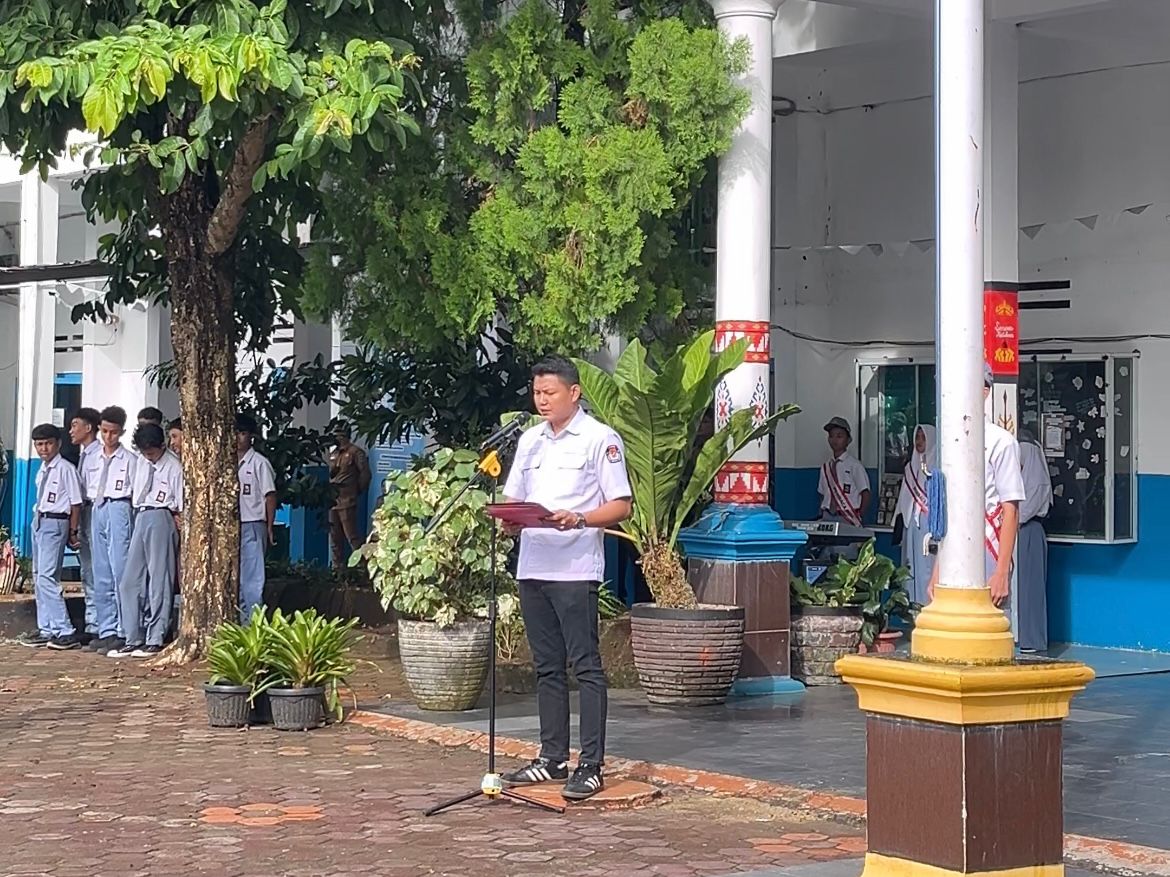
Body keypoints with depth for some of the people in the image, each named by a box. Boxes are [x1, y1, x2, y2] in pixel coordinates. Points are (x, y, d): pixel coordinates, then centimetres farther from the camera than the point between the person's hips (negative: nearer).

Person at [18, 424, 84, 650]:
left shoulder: (65, 469, -11)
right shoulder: (42, 471, 13)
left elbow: (76, 503, -11)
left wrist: (72, 532, -10)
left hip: (54, 523, -9)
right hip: (39, 521, 9)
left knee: (47, 578, -15)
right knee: (38, 578, 13)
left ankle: (66, 632, -13)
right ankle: (46, 629, 22)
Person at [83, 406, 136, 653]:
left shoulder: (129, 459, -2)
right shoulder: (93, 459, 16)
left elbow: (137, 491, -3)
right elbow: (87, 490, 19)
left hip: (118, 510, -6)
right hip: (97, 511, 6)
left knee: (120, 572, -9)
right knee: (101, 576, 8)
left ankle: (122, 632, -7)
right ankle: (106, 630, 13)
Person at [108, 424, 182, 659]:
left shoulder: (174, 467, -6)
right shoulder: (142, 463, 14)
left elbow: (182, 506, -5)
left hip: (161, 519, -7)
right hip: (141, 519, 7)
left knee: (159, 580, -4)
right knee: (131, 581, 4)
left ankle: (155, 640, 1)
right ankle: (133, 639, 9)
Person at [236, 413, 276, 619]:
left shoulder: (259, 463, -4)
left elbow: (270, 496, -5)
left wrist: (269, 527, -9)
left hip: (252, 526, -6)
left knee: (252, 578, -7)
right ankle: (240, 620, 16)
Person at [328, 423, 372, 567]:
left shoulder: (355, 452, -7)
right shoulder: (334, 454, 16)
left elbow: (365, 474, -9)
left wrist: (357, 491, -3)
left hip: (347, 501, -8)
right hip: (334, 500, 8)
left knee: (352, 536, -12)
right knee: (335, 538, 12)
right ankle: (337, 566, 19)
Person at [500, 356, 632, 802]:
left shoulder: (600, 439, -2)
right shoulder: (529, 441, 18)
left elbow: (620, 506, -6)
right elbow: (514, 498, 21)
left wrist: (577, 519, -21)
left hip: (575, 568, -7)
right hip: (532, 565, 7)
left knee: (585, 665, -7)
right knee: (547, 667, 12)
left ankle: (591, 766, -8)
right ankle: (552, 758, 19)